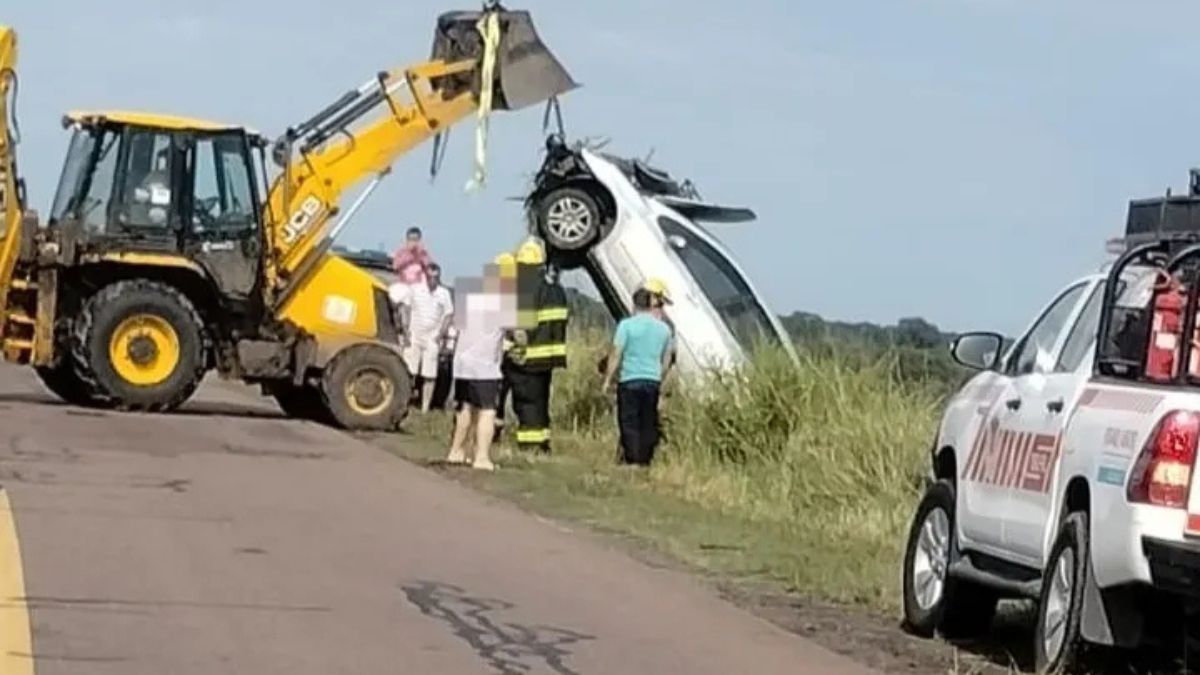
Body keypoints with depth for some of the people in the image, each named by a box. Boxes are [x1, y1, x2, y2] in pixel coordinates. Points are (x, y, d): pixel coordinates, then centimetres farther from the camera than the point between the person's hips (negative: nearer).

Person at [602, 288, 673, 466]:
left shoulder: (627, 325, -7)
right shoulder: (664, 328, 8)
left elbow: (616, 355, -8)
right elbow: (665, 360, 16)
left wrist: (607, 379, -1)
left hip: (630, 380, -4)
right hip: (653, 380, 4)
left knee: (629, 422, -1)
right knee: (648, 424, 8)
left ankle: (631, 459, -8)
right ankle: (645, 460, 8)